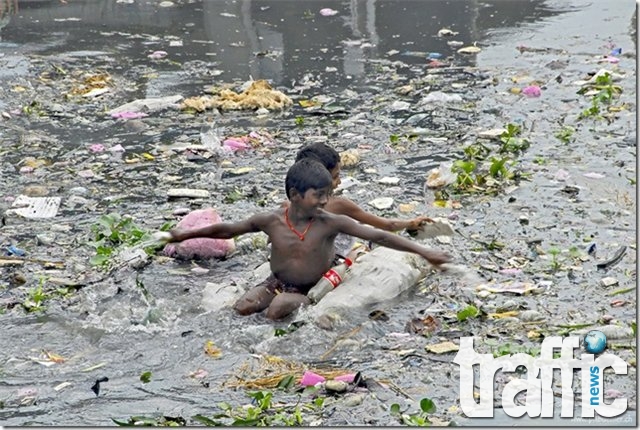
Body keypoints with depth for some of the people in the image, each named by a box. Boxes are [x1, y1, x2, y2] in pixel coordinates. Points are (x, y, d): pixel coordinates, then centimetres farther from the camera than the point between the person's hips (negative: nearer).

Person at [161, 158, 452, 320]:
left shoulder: (331, 223, -16)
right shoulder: (271, 221, -10)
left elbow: (378, 236, -18)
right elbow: (228, 230, 3)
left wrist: (423, 252, -22)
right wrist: (186, 235, 9)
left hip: (313, 290, -2)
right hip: (277, 283, 3)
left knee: (277, 311, -32)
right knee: (243, 307, -24)